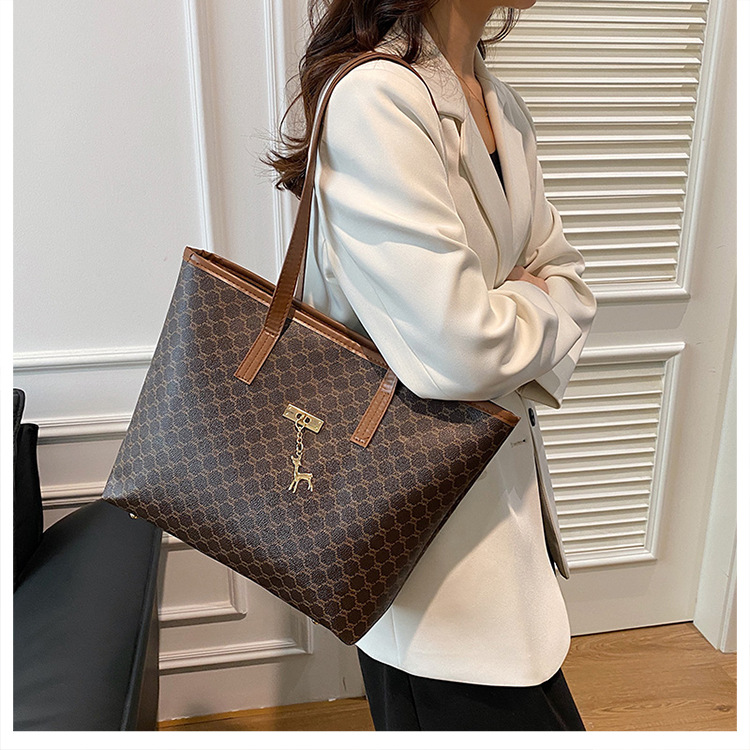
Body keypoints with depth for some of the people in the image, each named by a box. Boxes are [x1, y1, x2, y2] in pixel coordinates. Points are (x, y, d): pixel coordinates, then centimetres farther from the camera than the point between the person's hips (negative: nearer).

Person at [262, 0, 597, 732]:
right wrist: (539, 307, -8)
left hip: (503, 468, 8)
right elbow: (455, 348, -29)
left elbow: (565, 275, 9)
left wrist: (515, 322, -12)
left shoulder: (501, 103, 8)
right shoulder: (373, 97, -21)